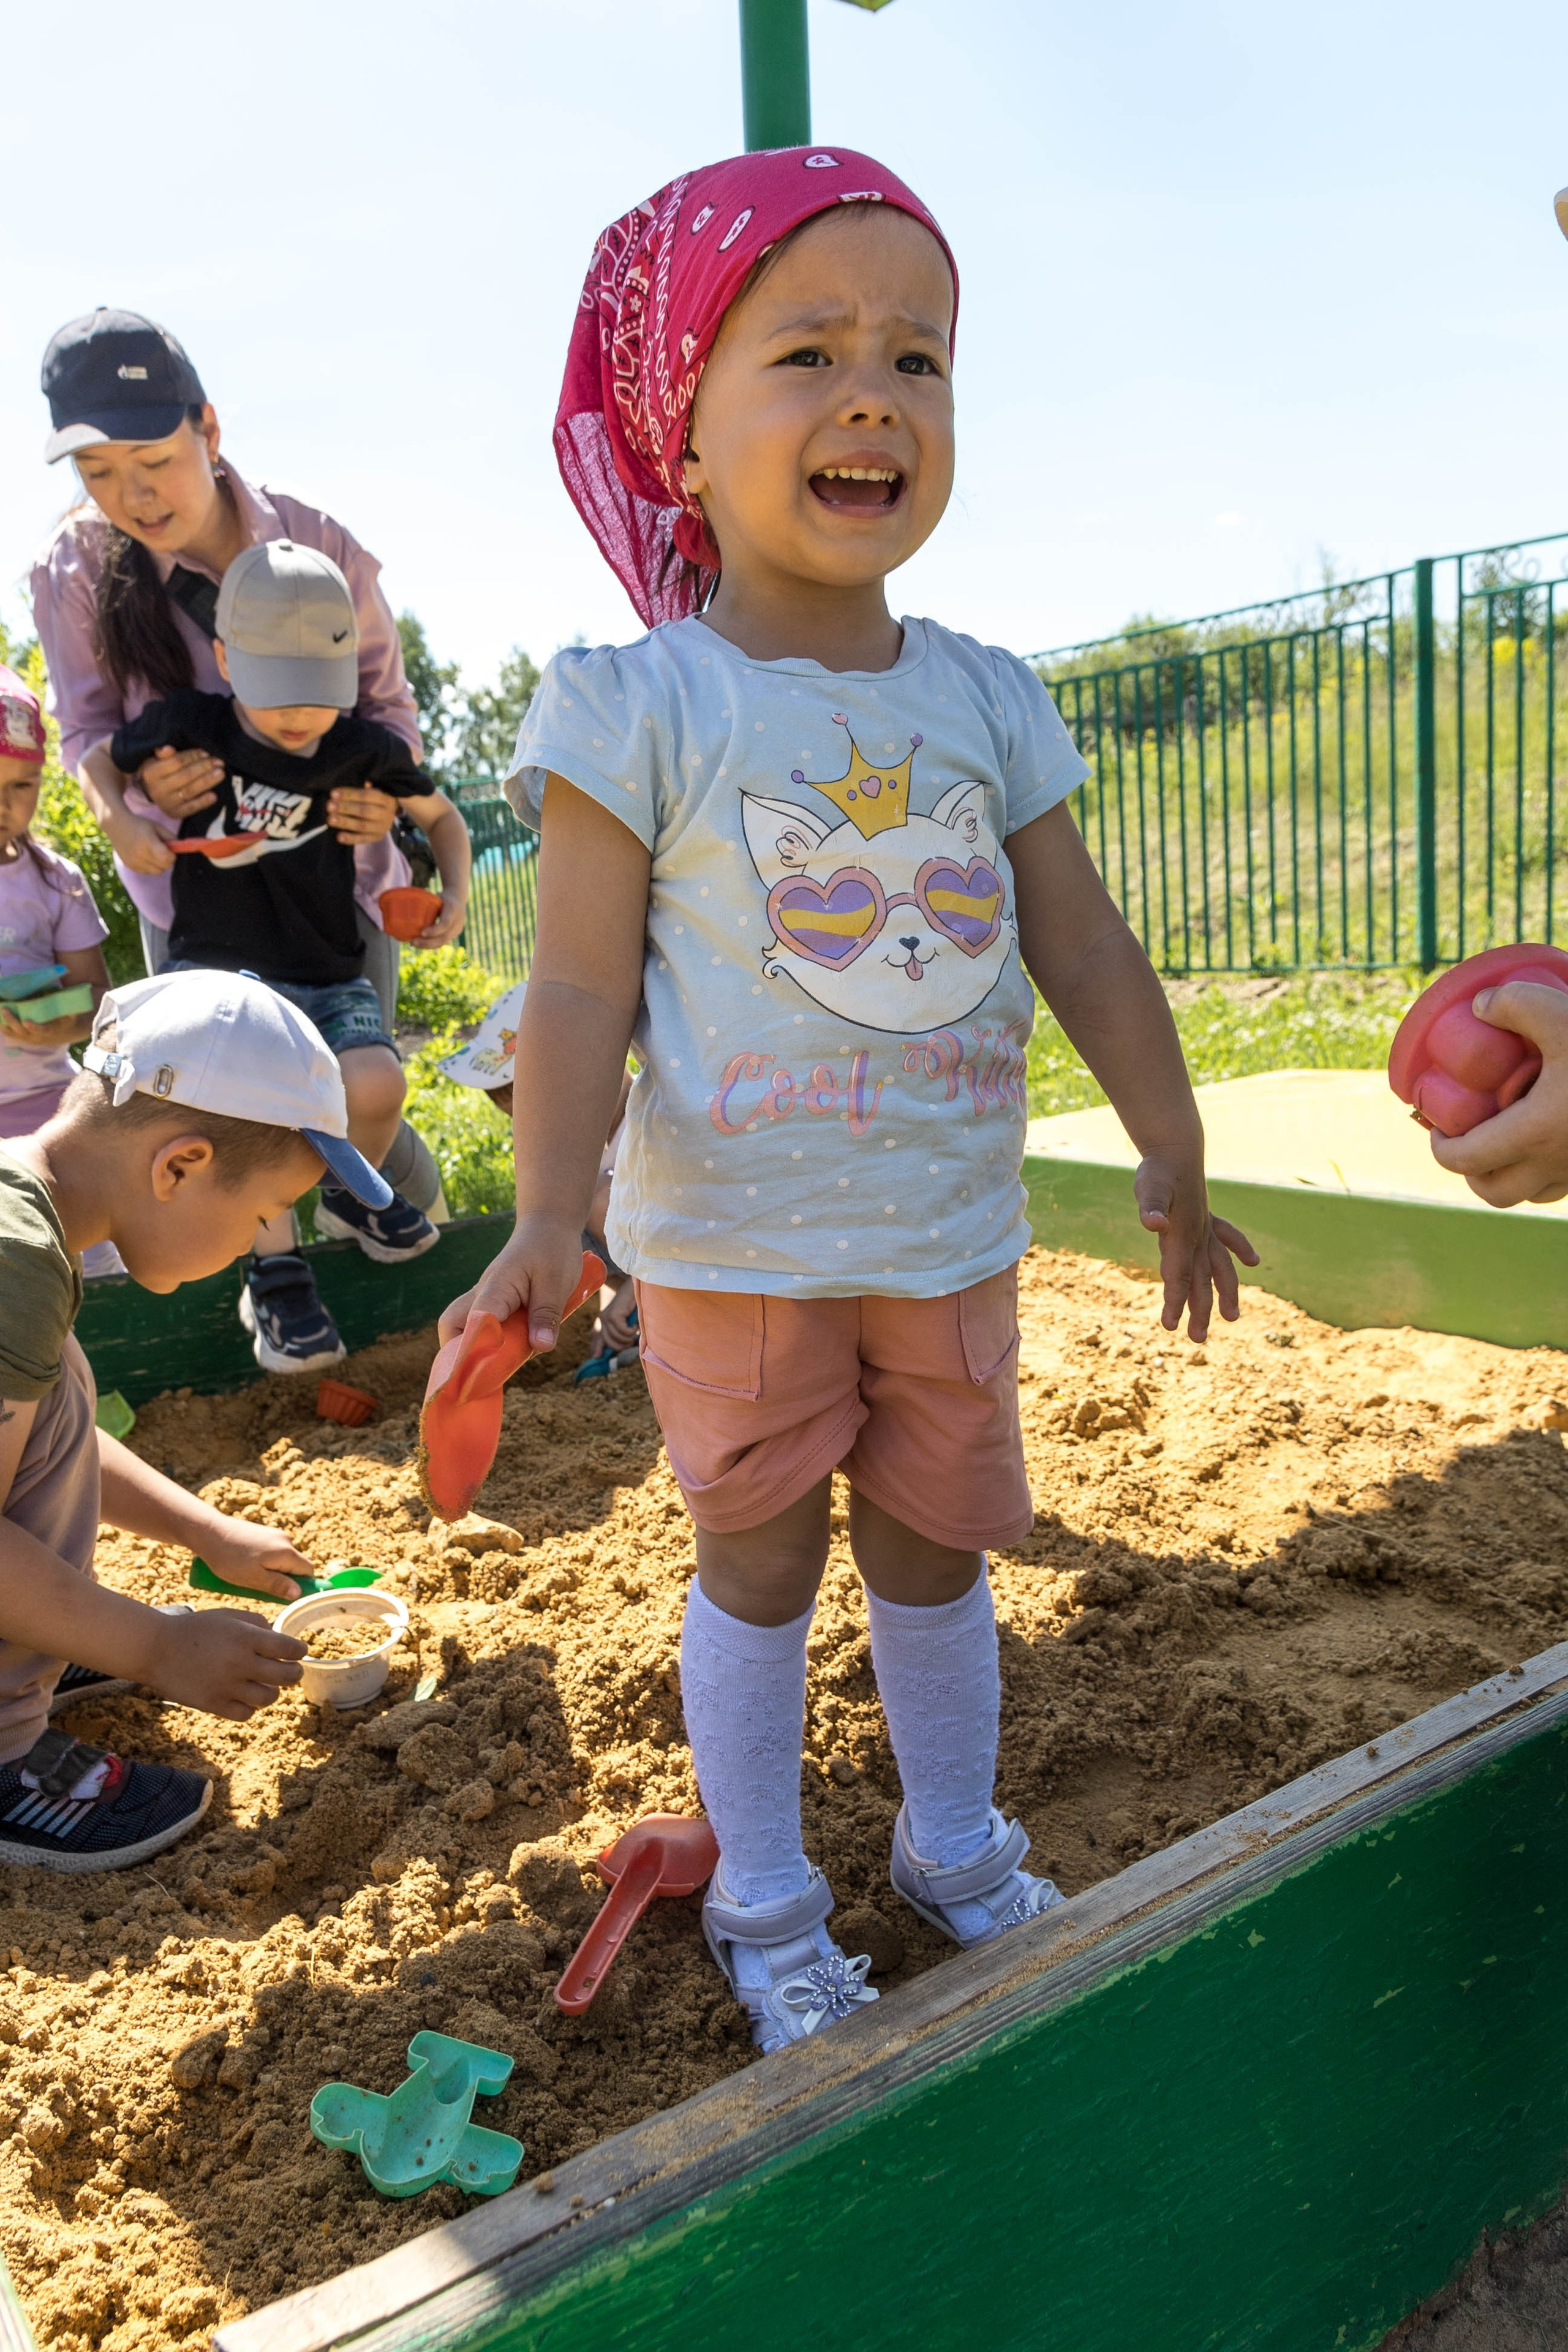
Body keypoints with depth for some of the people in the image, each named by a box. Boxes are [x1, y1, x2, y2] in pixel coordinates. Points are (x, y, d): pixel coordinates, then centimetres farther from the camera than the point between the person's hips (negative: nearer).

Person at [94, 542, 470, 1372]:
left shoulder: (363, 748, -1)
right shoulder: (186, 726, -4)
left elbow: (441, 814, 16)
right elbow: (98, 762, 15)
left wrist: (453, 898, -1)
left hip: (326, 978, 1)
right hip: (213, 968, -1)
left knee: (375, 1086, -29)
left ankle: (351, 1194, 10)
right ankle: (271, 1271, -13)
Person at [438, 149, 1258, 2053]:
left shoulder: (983, 699, 2)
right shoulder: (639, 708, -11)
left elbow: (1086, 951, 6)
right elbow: (582, 990, -13)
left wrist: (1174, 1163, 9)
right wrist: (549, 1217, -24)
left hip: (953, 1235, 4)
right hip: (734, 1247, -3)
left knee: (935, 1546, 18)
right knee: (758, 1564, 13)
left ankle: (956, 1845, 42)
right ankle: (763, 1899, 34)